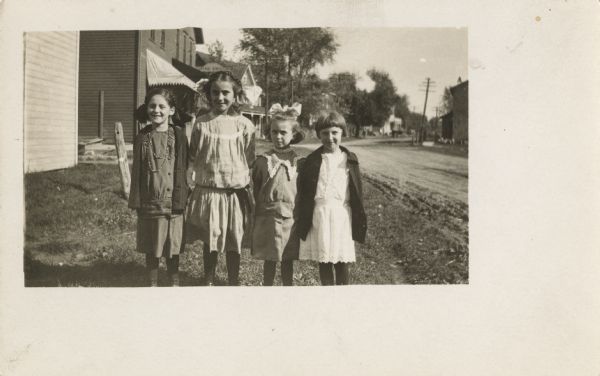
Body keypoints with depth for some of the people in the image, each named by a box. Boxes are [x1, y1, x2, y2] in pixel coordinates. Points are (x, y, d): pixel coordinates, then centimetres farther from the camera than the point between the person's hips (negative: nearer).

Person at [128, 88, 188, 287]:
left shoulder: (178, 136, -2)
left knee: (173, 249, 9)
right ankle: (153, 284, 25)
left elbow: (182, 170, 0)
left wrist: (180, 201, -4)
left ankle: (174, 284, 24)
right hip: (149, 202, 1)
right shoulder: (143, 138, 2)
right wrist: (136, 201, 0)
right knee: (151, 249, 11)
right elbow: (137, 171, 4)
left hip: (172, 202, -1)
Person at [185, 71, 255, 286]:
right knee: (209, 242, 12)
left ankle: (233, 282, 26)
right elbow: (193, 157, 6)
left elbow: (249, 160, 1)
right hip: (207, 192, 1)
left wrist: (248, 189, -2)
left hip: (235, 193, -1)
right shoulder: (201, 123, 0)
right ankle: (209, 281, 29)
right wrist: (191, 179, -2)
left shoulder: (244, 125, -3)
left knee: (233, 243, 10)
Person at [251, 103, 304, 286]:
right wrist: (261, 208, 4)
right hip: (267, 217, 0)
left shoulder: (297, 161, -1)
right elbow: (256, 189, 6)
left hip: (290, 217, 0)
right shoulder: (263, 160, -2)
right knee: (269, 260, 9)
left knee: (288, 261, 10)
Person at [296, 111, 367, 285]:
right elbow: (303, 192, 4)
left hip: (342, 215, 0)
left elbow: (357, 192, 5)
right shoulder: (312, 160, 2)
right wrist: (303, 220, 1)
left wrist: (359, 220, 3)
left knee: (342, 263, 3)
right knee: (323, 261, 8)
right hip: (319, 214, 0)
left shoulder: (350, 160, 4)